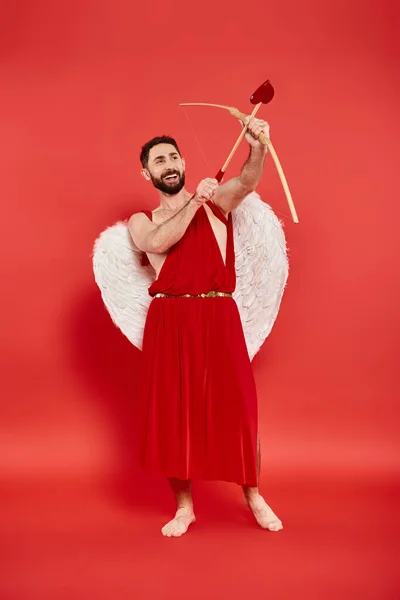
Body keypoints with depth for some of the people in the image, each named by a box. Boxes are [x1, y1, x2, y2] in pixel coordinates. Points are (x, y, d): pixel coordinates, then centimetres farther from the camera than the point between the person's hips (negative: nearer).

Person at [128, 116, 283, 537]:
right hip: (169, 322, 1)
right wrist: (196, 201, -16)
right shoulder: (141, 221, 12)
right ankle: (184, 507, 21)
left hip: (219, 317, -1)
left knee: (236, 405, 2)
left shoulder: (217, 200, 9)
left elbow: (247, 182, -14)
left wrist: (257, 147, -34)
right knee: (173, 410, 5)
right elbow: (158, 242, -12)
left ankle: (254, 497, 22)